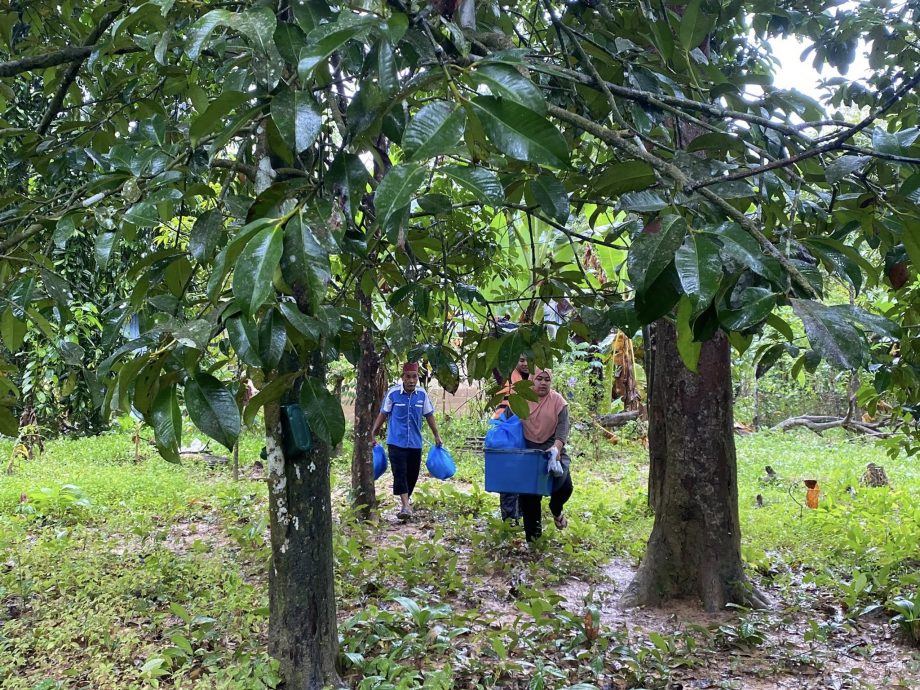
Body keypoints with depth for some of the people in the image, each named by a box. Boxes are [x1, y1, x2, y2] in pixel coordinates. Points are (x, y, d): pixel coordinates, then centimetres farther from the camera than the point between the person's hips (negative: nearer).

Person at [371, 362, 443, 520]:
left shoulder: (422, 394, 0)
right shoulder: (393, 393, -8)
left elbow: (429, 415, 11)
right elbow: (383, 414, 1)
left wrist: (436, 435, 12)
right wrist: (373, 434, 0)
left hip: (415, 442, 3)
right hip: (396, 441, -3)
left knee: (412, 474, 9)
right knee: (400, 473, -12)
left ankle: (405, 500, 29)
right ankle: (405, 505, -15)